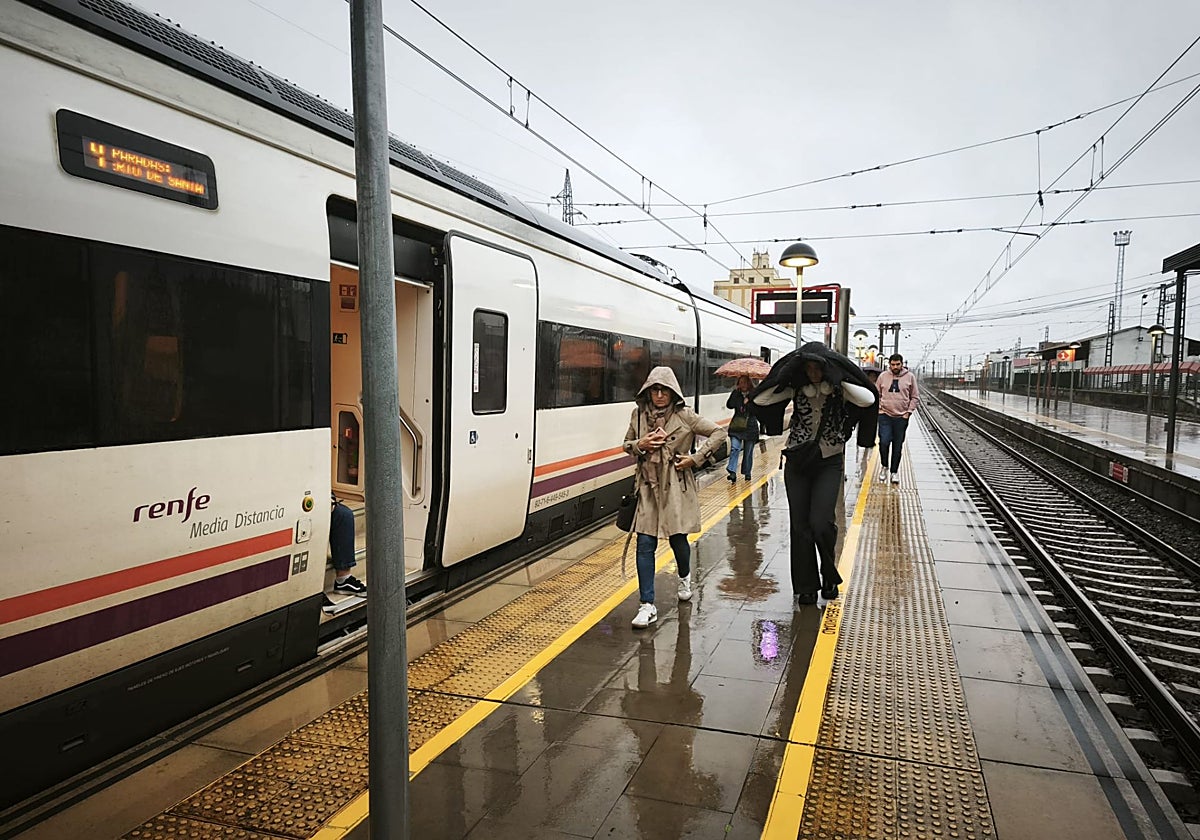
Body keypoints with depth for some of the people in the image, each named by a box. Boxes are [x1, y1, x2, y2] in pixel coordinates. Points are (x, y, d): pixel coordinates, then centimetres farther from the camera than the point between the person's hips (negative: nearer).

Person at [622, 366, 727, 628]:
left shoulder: (684, 416, -7)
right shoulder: (638, 414, 2)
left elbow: (719, 433, -4)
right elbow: (627, 444, 15)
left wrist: (696, 458, -8)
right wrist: (640, 445, -8)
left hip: (676, 486, -2)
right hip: (648, 486, 2)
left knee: (677, 537, 7)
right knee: (645, 544, -4)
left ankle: (684, 577, 43)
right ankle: (647, 606, 1)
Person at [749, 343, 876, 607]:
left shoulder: (839, 388, -5)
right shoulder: (796, 388, -1)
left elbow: (868, 399, -24)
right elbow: (760, 399, -10)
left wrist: (839, 379, -18)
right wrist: (787, 376, -10)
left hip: (829, 462, -2)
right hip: (797, 462, 2)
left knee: (820, 523, -13)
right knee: (800, 526, 4)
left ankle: (830, 576, 15)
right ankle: (806, 588, 17)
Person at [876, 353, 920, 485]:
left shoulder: (910, 377, 2)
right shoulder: (883, 376, 4)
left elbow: (914, 397, 6)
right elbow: (877, 394, 11)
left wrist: (909, 412, -2)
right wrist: (879, 409, 0)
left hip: (902, 417, 0)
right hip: (885, 416, 0)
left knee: (898, 446, 6)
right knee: (884, 442, -11)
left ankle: (894, 472, 18)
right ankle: (884, 466, 14)